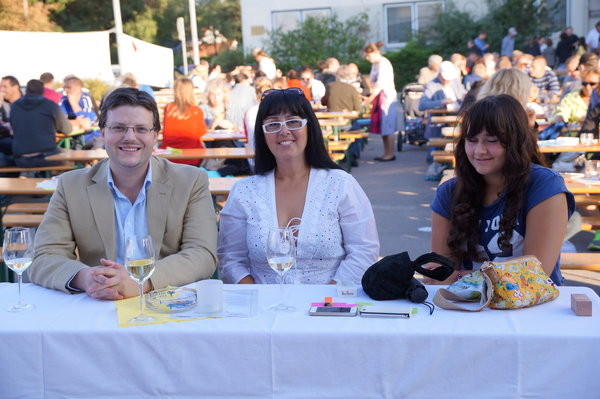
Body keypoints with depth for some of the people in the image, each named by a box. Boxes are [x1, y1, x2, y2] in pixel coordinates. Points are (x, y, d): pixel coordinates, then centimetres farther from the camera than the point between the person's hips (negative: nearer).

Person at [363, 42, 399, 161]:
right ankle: (386, 153, 16)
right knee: (382, 128, 10)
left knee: (387, 128, -5)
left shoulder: (384, 64, -14)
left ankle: (390, 154, 0)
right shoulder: (375, 64, 14)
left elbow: (380, 84, -21)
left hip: (387, 98, -9)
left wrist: (370, 99, -22)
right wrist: (371, 98, 3)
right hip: (379, 98, 9)